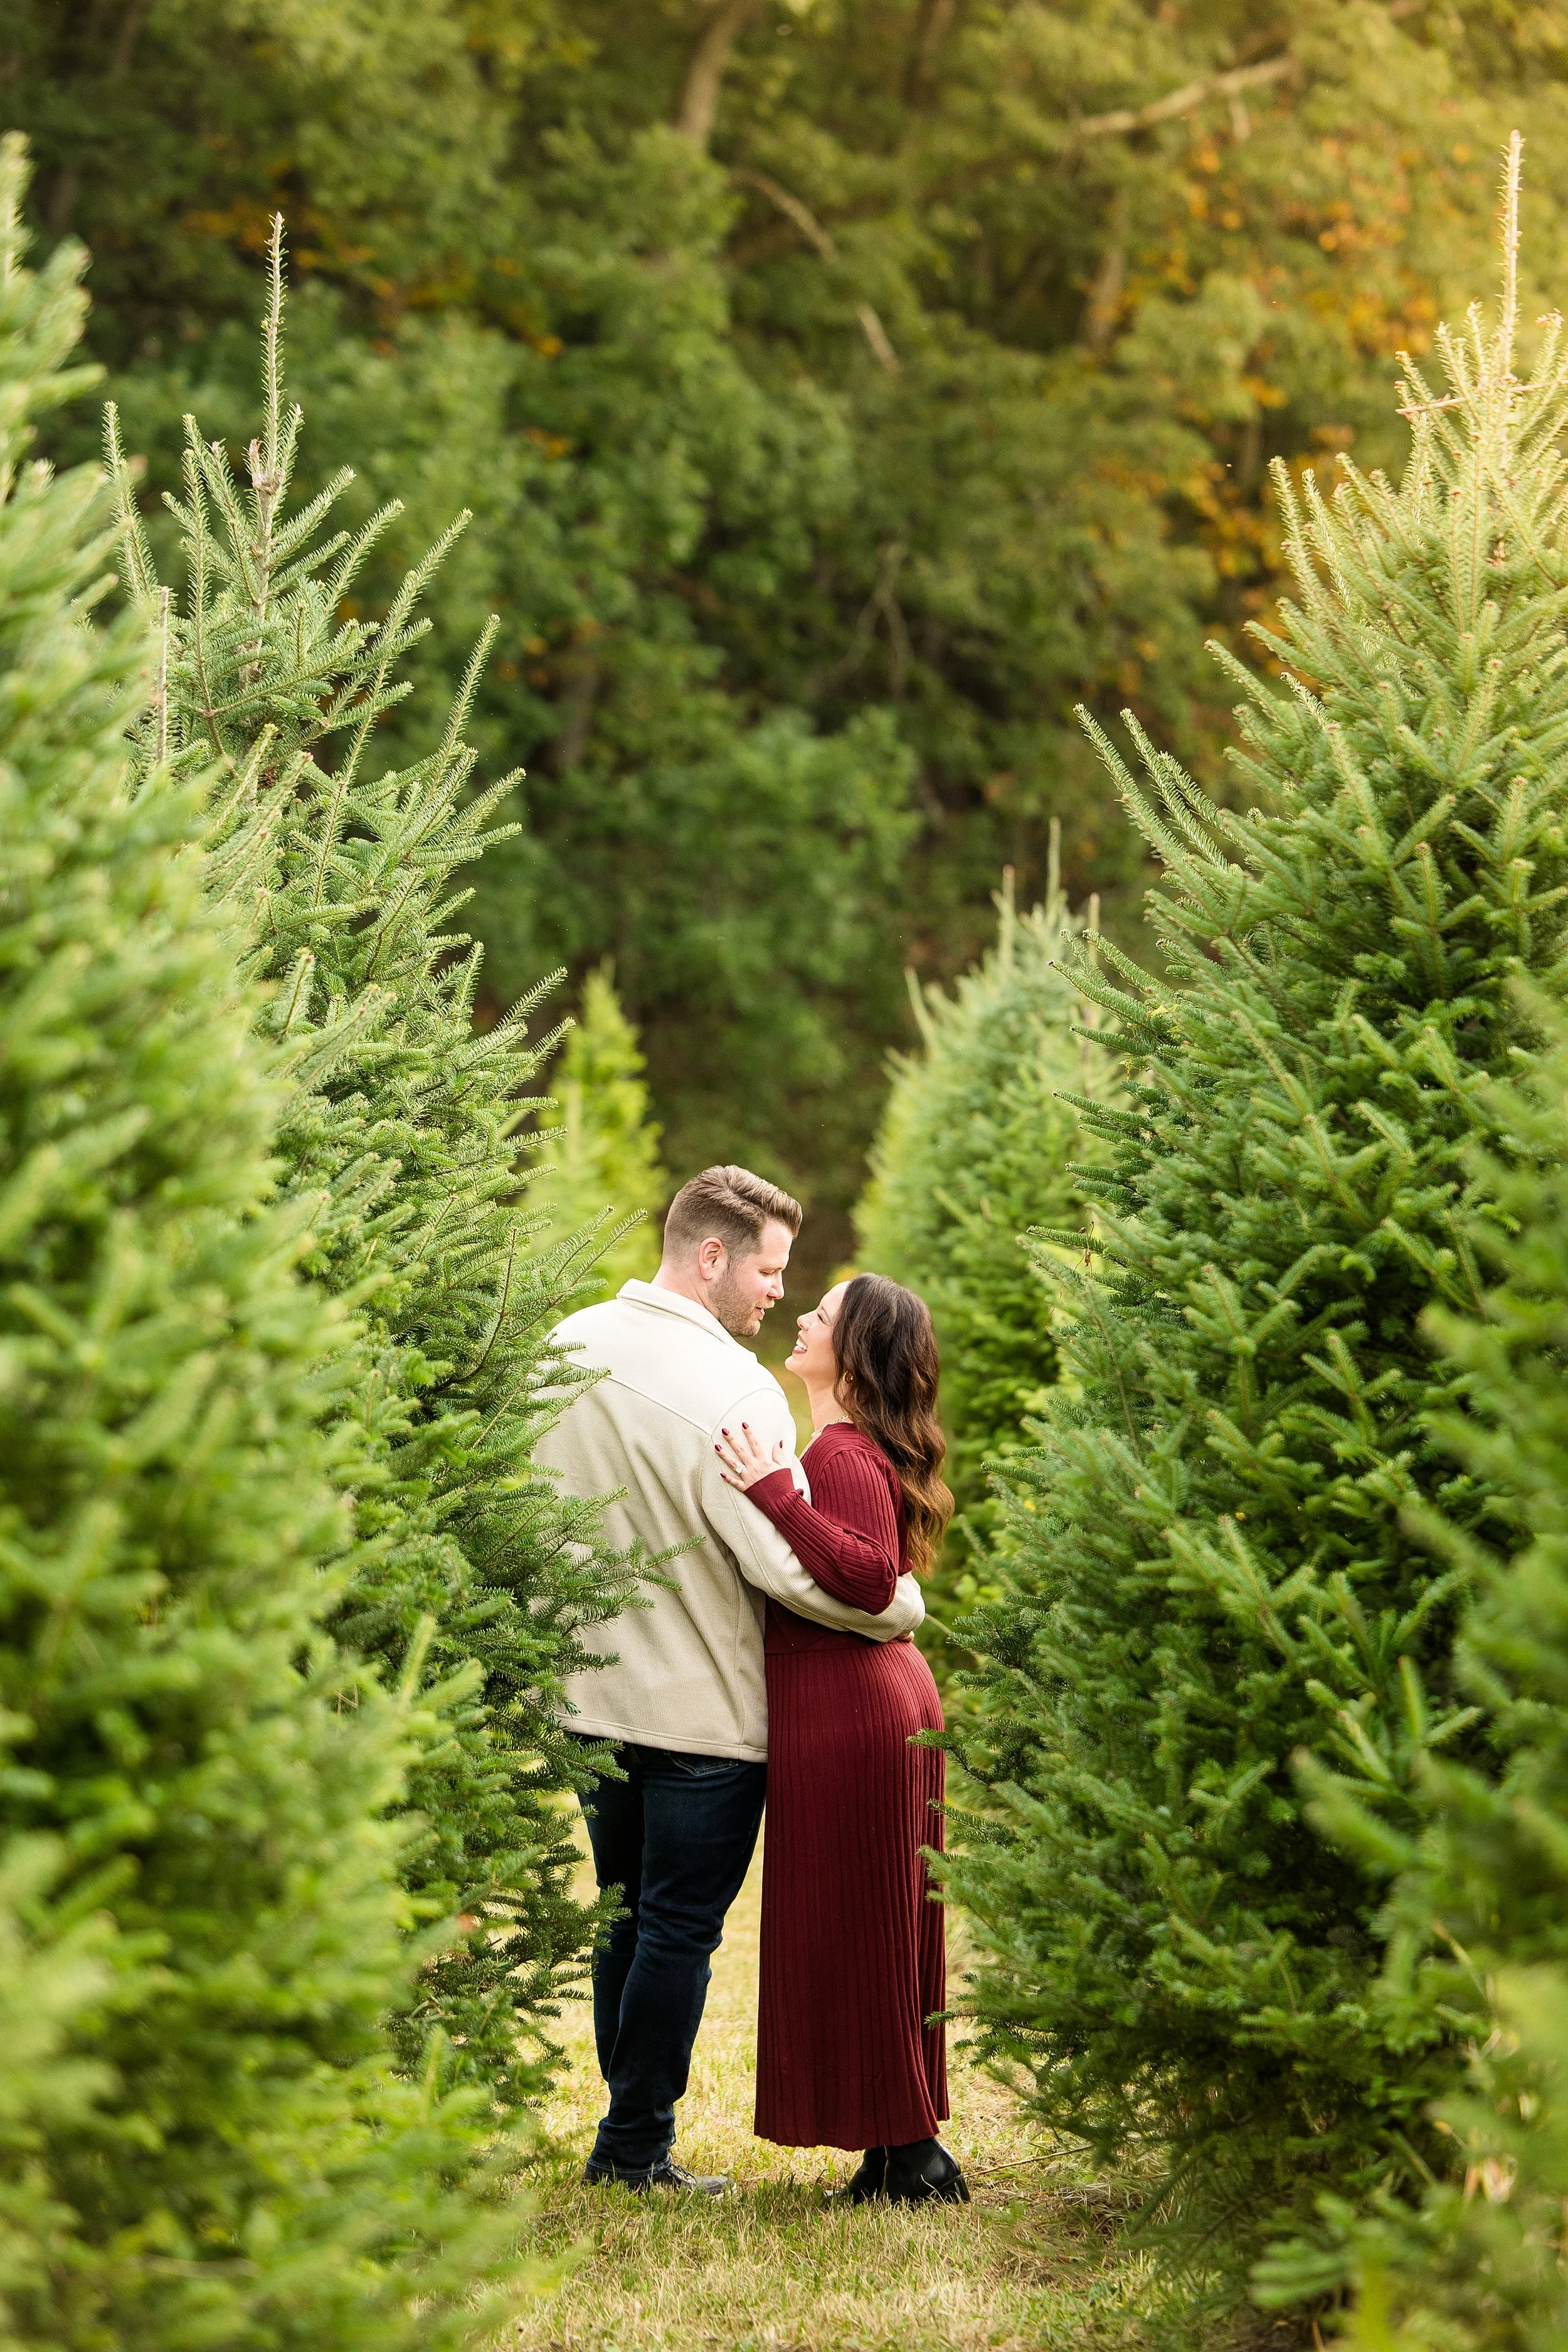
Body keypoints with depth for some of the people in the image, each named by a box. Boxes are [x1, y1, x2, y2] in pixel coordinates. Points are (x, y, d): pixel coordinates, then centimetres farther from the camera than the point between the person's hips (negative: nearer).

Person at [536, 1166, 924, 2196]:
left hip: (596, 1692, 7)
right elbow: (790, 1564, -23)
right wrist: (901, 1607, -8)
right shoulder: (732, 1388, -21)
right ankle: (636, 2150, 9)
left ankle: (630, 2130, 24)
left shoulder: (570, 1346, 3)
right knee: (682, 1929, 4)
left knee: (628, 1915, 18)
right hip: (702, 1710, -7)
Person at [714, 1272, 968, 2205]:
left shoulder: (845, 1455, -16)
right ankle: (908, 2153, 19)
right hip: (886, 1700, 10)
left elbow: (871, 1578, -28)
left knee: (848, 1937, -2)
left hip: (842, 1713, -10)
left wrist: (777, 1496, -29)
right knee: (878, 1940, 14)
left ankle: (910, 2154, 3)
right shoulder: (855, 1447, 15)